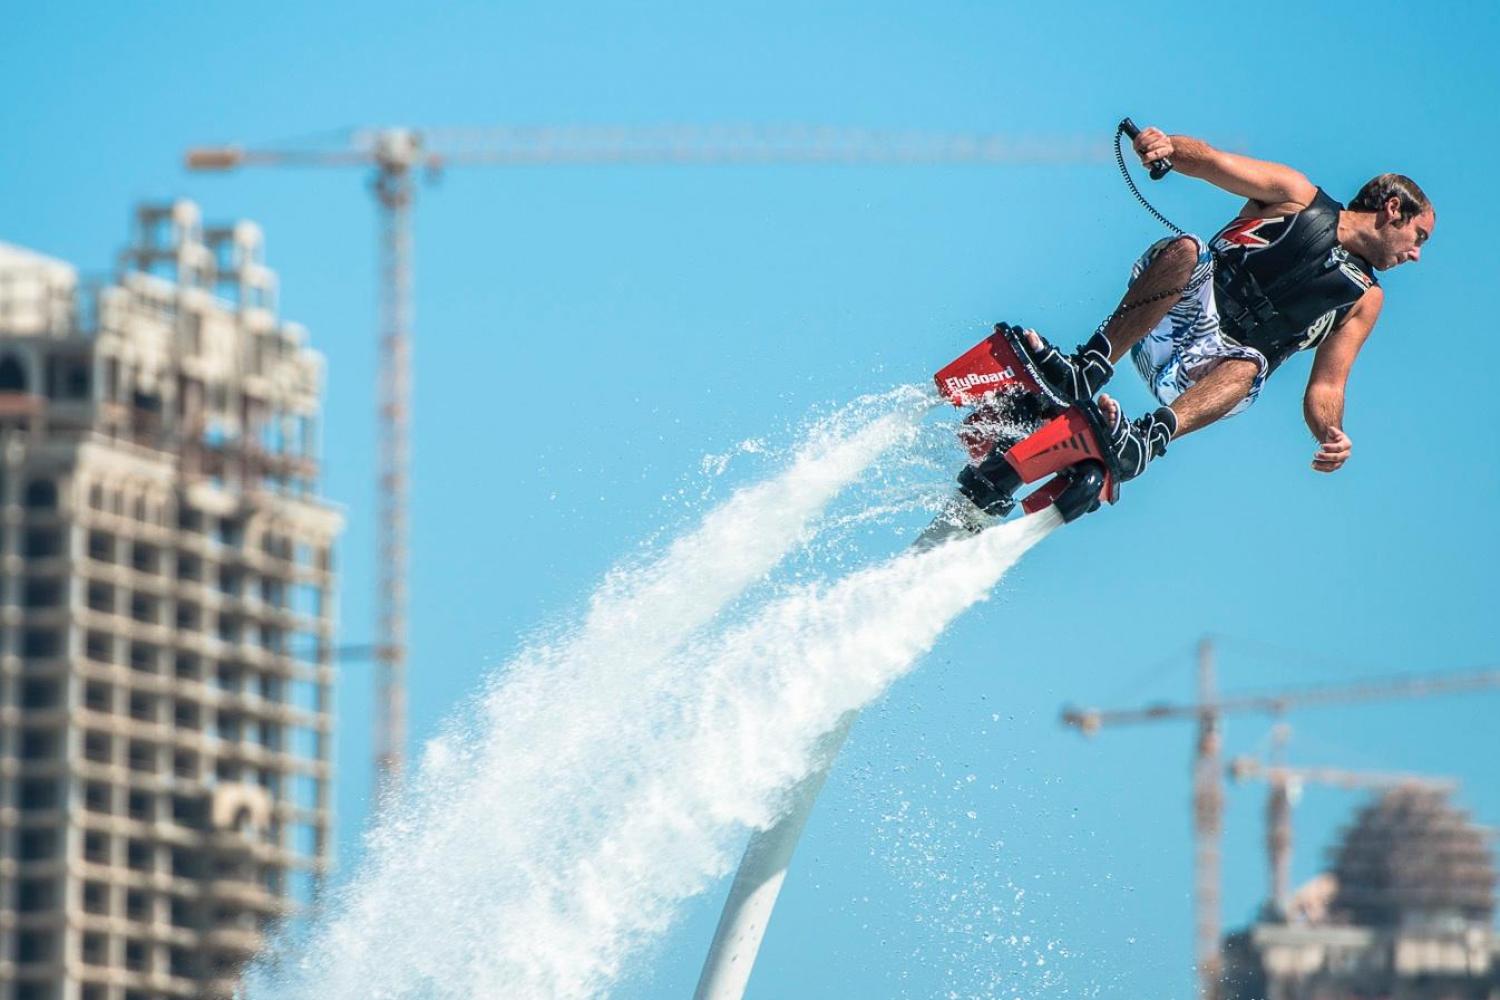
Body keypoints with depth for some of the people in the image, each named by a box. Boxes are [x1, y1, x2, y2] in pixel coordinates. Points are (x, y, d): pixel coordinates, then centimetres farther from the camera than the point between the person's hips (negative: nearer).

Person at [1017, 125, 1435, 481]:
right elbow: (1211, 161, -4)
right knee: (1186, 249, -31)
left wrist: (1332, 435, -14)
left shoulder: (1364, 300, 19)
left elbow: (1325, 387, 11)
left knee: (1249, 366, -35)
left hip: (1216, 370, 1)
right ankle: (1086, 371, -44)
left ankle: (1149, 438, -62)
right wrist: (1167, 145, -29)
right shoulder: (1297, 197, 11)